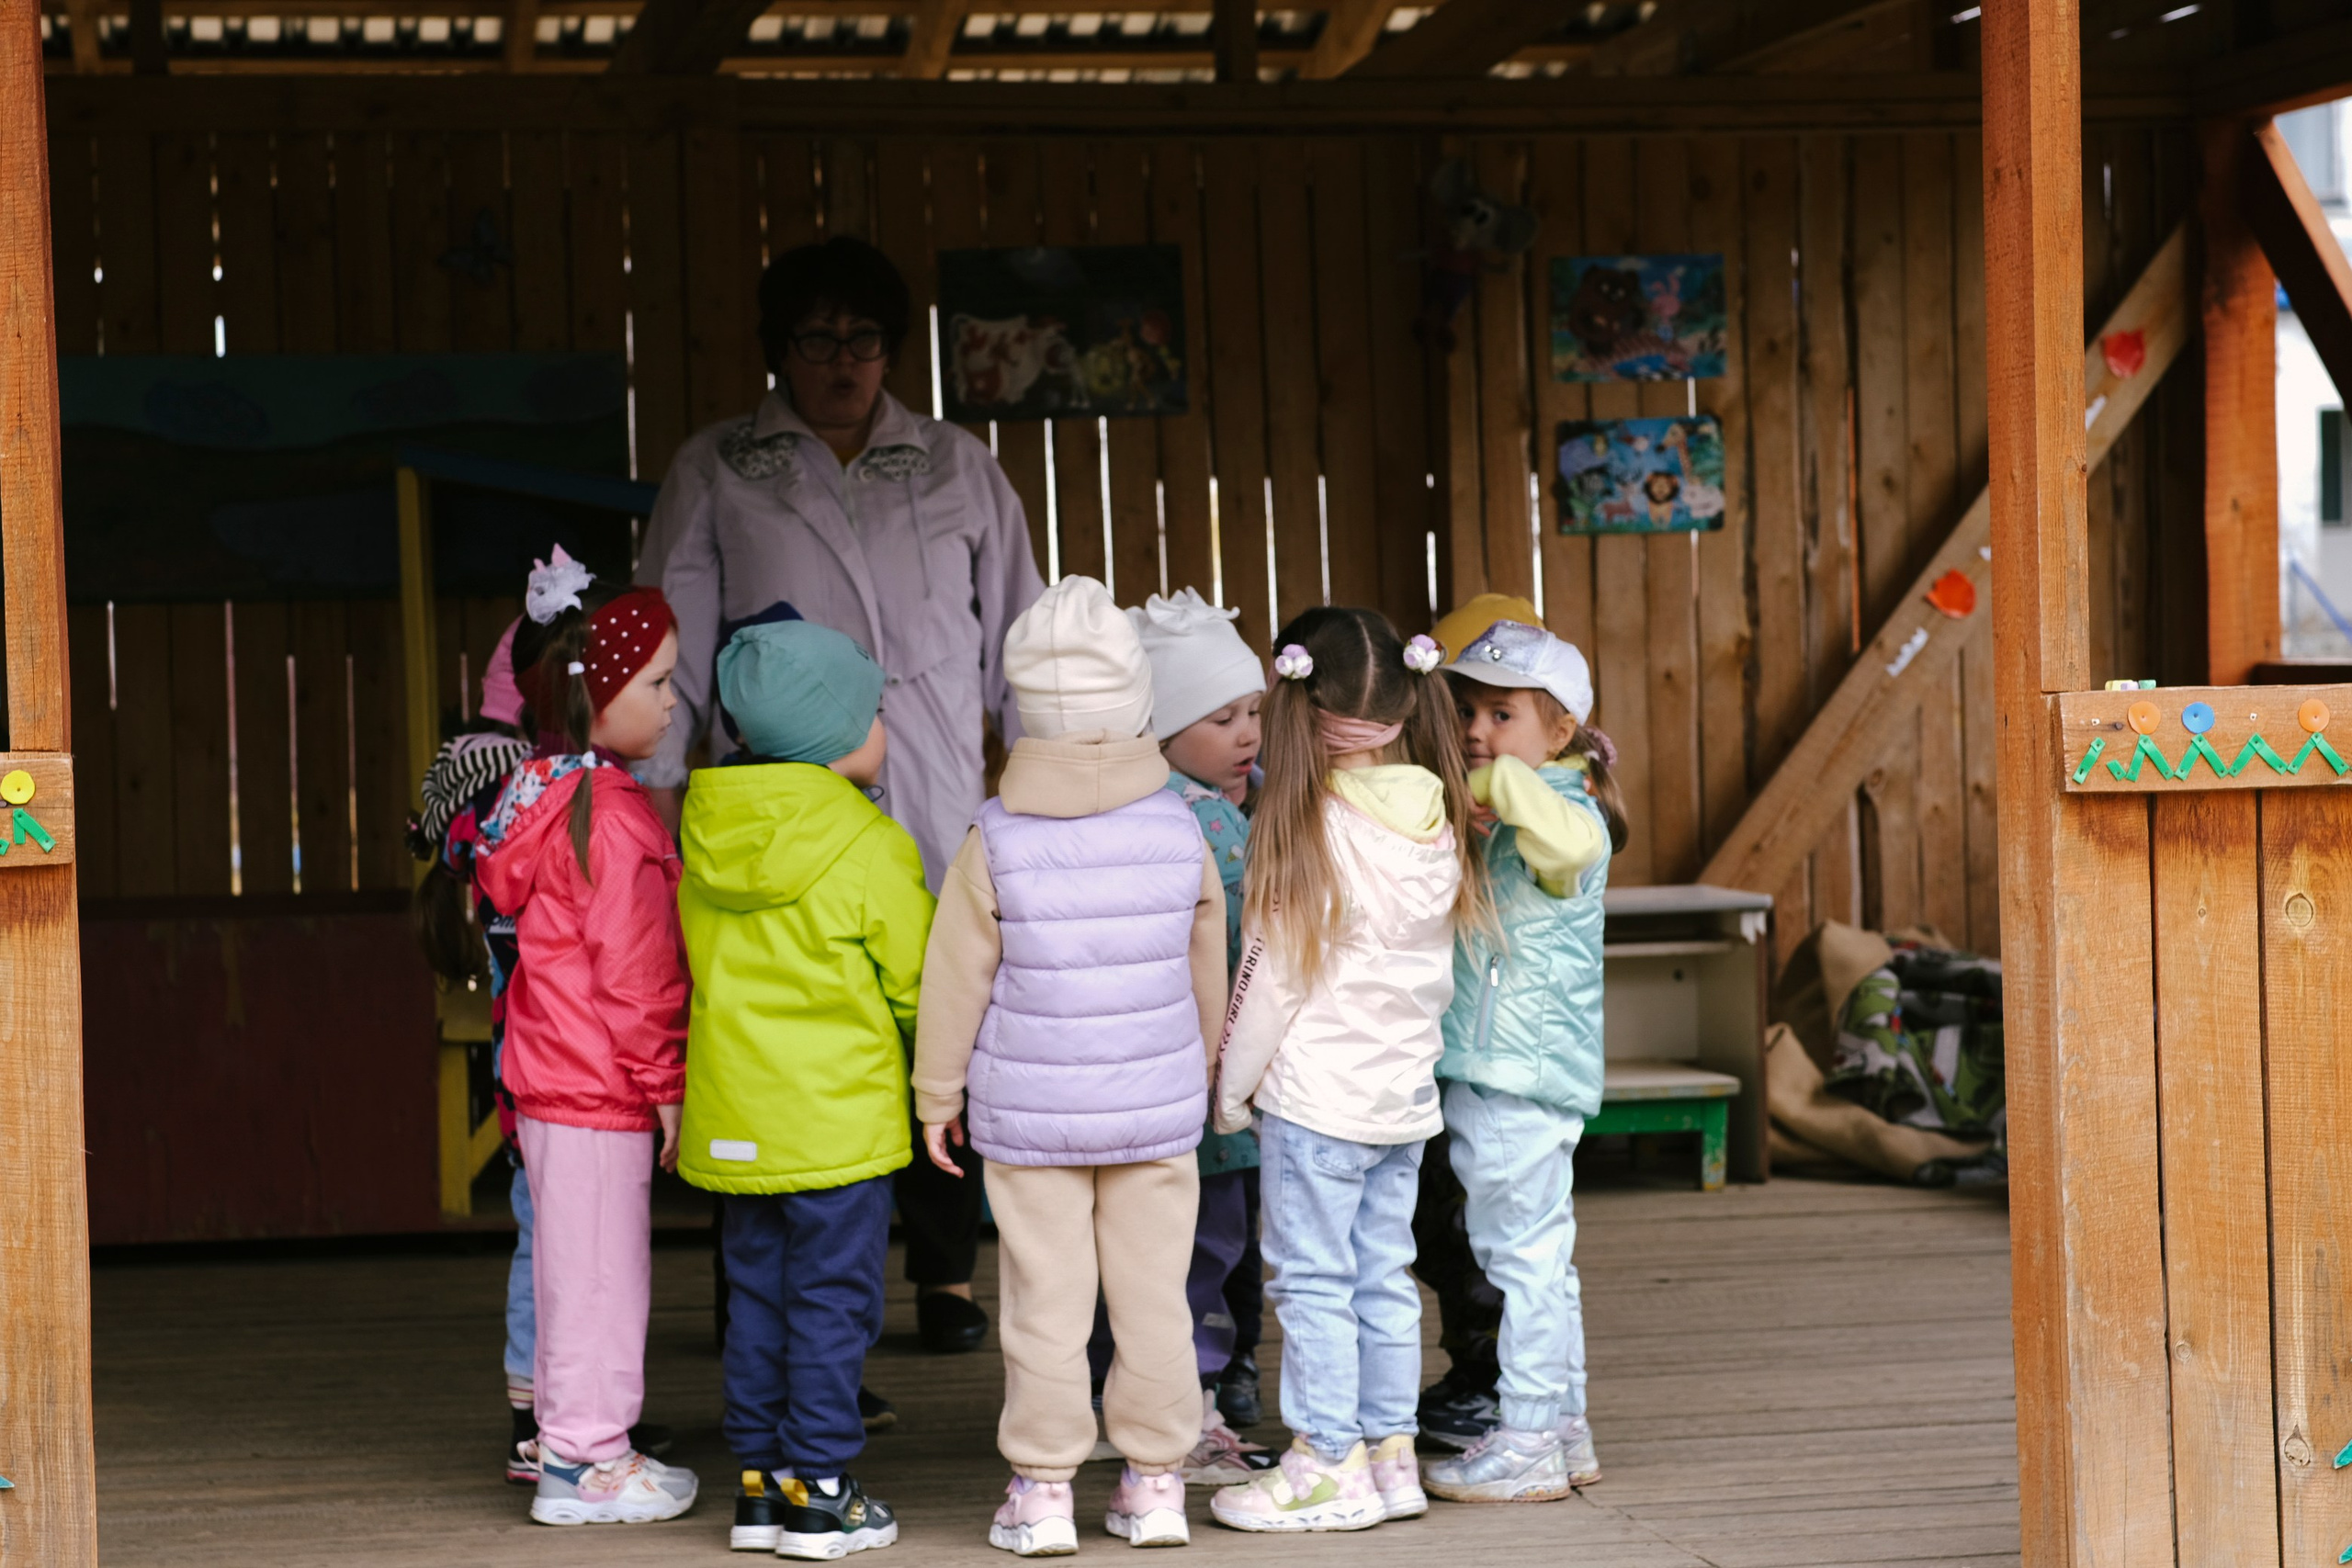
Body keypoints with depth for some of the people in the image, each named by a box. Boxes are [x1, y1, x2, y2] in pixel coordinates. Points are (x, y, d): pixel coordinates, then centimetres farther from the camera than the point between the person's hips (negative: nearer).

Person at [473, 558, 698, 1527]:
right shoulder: (613, 815, -18)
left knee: (574, 1261, 17)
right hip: (599, 1084, -10)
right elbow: (632, 967, -19)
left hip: (549, 1076, 10)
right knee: (599, 1266, -2)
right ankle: (587, 1460, 4)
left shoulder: (544, 794, 11)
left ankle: (574, 1438, 26)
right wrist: (663, 1082, -12)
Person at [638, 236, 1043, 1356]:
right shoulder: (716, 474, 11)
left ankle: (945, 1274, 8)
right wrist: (660, 786, 4)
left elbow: (1017, 634, 18)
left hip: (934, 812, 1)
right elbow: (671, 641, 10)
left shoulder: (959, 471, 16)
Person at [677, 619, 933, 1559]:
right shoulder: (872, 850, -13)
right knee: (833, 1302, 1)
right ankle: (819, 1492, 3)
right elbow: (917, 985, -5)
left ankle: (760, 1481, 17)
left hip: (734, 1117, 6)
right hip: (839, 1118, -6)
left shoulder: (708, 839, 4)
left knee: (757, 1295, 13)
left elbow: (701, 972, 13)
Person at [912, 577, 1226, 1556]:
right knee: (1155, 1293, 9)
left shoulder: (995, 843, -11)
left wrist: (937, 1094, 8)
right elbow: (1208, 972, 8)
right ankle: (1155, 1481, 15)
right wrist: (1200, 1078, 24)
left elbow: (955, 979, -5)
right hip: (1157, 1108, 2)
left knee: (1047, 1301, 4)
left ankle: (1043, 1489, 9)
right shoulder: (1179, 831, -4)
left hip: (1029, 1116, -2)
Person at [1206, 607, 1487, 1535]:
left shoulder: (1309, 828, -17)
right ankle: (1391, 1451, 19)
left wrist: (1231, 1089, -3)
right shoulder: (1436, 820, 2)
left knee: (1313, 1280, 2)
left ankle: (1330, 1466, 5)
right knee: (1384, 1277, 14)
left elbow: (1274, 978, -12)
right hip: (1407, 1092, 7)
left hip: (1317, 1096, -7)